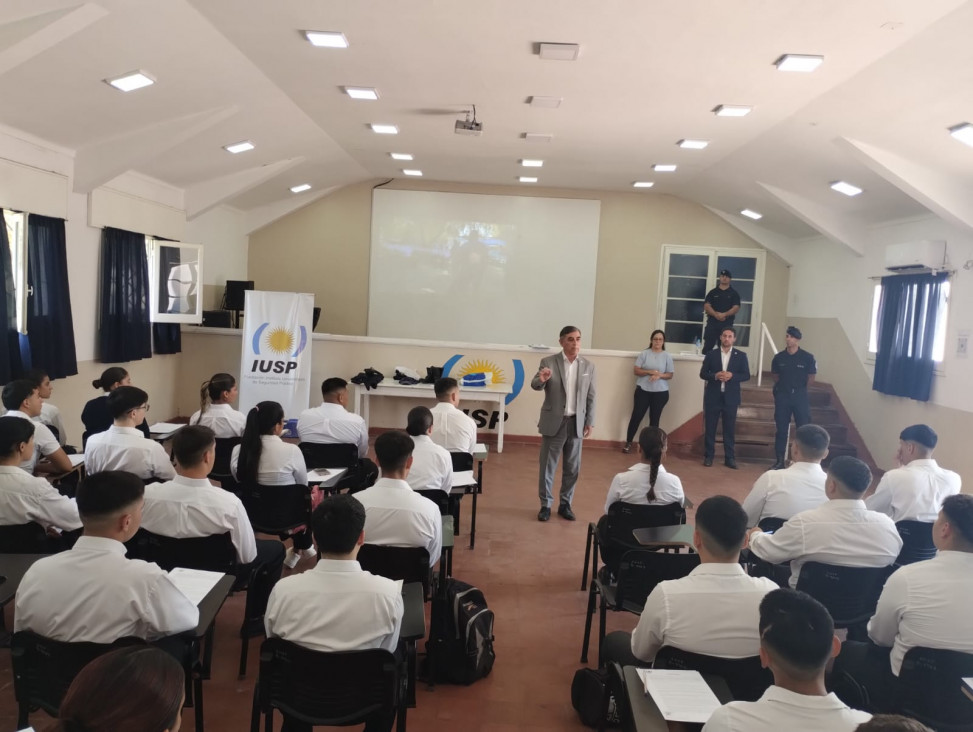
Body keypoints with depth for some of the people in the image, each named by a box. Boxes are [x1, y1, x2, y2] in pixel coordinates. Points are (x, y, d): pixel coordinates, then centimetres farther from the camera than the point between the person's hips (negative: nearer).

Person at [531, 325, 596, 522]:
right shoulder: (548, 362, -6)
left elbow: (591, 397, 7)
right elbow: (535, 385, -14)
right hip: (554, 422, -3)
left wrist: (590, 421, 3)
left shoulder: (588, 366, 3)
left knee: (572, 467, 10)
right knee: (548, 466, 5)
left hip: (576, 423, 3)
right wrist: (541, 379, -37)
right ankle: (545, 505, 17)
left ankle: (565, 504, 24)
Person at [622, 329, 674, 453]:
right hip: (643, 390, -1)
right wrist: (650, 372, -18)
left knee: (654, 419, 7)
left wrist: (659, 375, -17)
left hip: (660, 392, 1)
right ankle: (628, 442, 9)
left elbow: (670, 375, 3)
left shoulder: (667, 356, 2)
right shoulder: (644, 354, 0)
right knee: (637, 416, -1)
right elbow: (637, 371, -4)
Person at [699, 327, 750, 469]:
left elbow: (746, 375, 1)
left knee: (729, 429, 4)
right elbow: (703, 374, 2)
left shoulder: (741, 356, 5)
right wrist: (715, 376, -17)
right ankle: (708, 456, 12)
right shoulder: (711, 354, 5)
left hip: (730, 397, 0)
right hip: (713, 397, 0)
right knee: (710, 428, 4)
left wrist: (732, 375, -17)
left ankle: (730, 458, 9)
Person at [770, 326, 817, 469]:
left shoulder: (807, 358, -7)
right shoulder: (779, 357, 0)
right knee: (781, 429, 6)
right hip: (782, 396, 2)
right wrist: (784, 387, 9)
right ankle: (780, 461, 14)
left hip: (800, 397, -2)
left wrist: (799, 389, 9)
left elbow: (811, 379, 1)